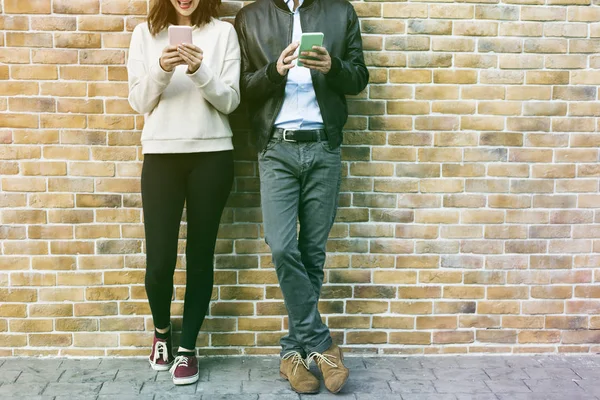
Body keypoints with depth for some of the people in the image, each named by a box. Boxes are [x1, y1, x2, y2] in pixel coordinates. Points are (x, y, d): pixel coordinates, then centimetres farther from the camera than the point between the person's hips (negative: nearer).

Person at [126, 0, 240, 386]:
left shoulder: (223, 32, 4)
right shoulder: (145, 33, 7)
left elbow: (230, 101, -1)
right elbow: (139, 102, 3)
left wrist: (200, 71, -17)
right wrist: (161, 70, -14)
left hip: (212, 155, 0)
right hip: (161, 156, 1)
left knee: (200, 254, 4)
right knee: (159, 259, -2)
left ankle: (188, 347, 20)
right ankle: (162, 330, 28)